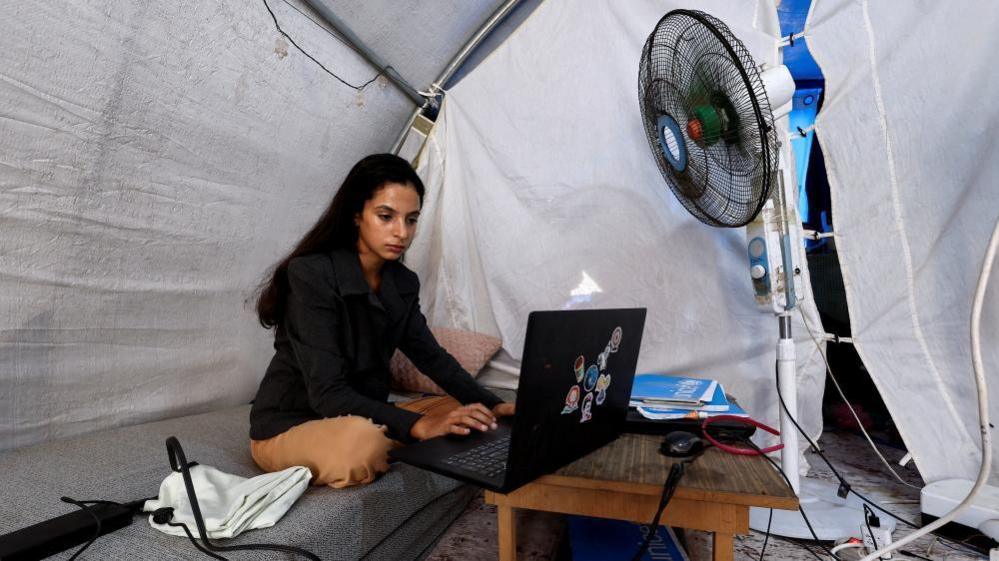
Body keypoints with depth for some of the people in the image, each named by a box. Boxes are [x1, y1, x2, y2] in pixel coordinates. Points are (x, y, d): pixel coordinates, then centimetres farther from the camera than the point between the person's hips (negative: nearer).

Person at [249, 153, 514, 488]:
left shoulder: (403, 284, -1)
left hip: (364, 418, 7)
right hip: (288, 428, -6)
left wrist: (492, 406, -10)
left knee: (464, 415, -4)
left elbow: (432, 357, 4)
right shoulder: (311, 275, -22)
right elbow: (328, 394, -28)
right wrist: (417, 425, -38)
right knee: (361, 444, -38)